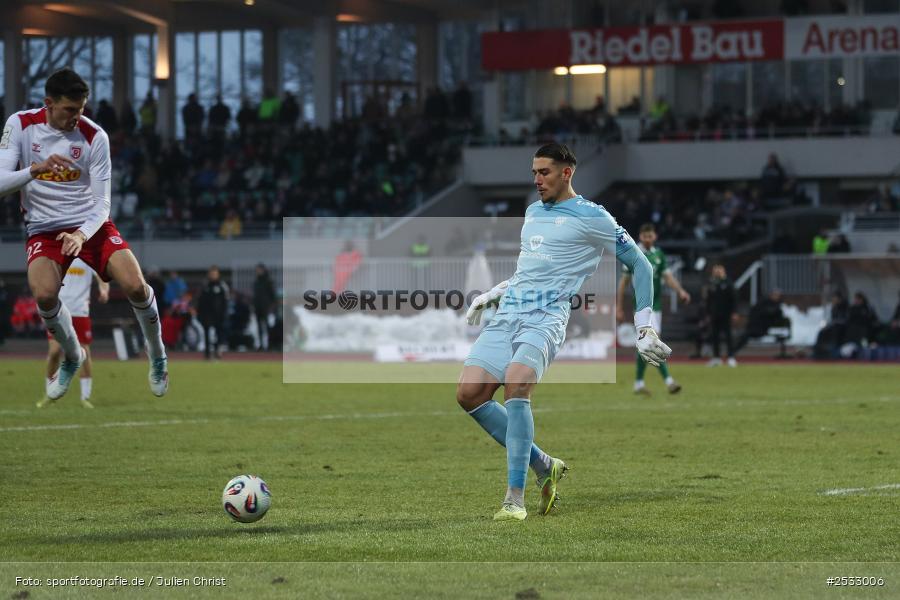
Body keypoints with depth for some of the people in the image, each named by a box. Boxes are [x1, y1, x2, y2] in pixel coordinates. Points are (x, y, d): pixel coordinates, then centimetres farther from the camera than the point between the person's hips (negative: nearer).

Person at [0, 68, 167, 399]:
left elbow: (101, 203, -9)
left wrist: (82, 234, -29)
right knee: (45, 294, -29)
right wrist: (36, 169, -33)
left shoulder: (94, 136, -10)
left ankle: (157, 355, 11)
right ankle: (72, 357, 3)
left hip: (90, 224, 0)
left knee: (135, 286, -20)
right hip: (45, 230, 0)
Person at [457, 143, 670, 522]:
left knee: (516, 386, -32)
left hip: (546, 318, -7)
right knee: (469, 393, -12)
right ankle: (544, 466, 4)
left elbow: (639, 263, 5)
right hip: (507, 316, 7)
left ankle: (515, 500, -30)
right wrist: (489, 295, 35)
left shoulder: (591, 217, 1)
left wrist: (645, 330, 1)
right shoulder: (532, 213, 23)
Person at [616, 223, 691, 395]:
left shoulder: (658, 254, 11)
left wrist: (680, 291, -10)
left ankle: (639, 383, 21)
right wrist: (619, 308, -2)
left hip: (656, 304, 6)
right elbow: (623, 282, -1)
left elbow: (668, 276, 9)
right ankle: (668, 381, -21)